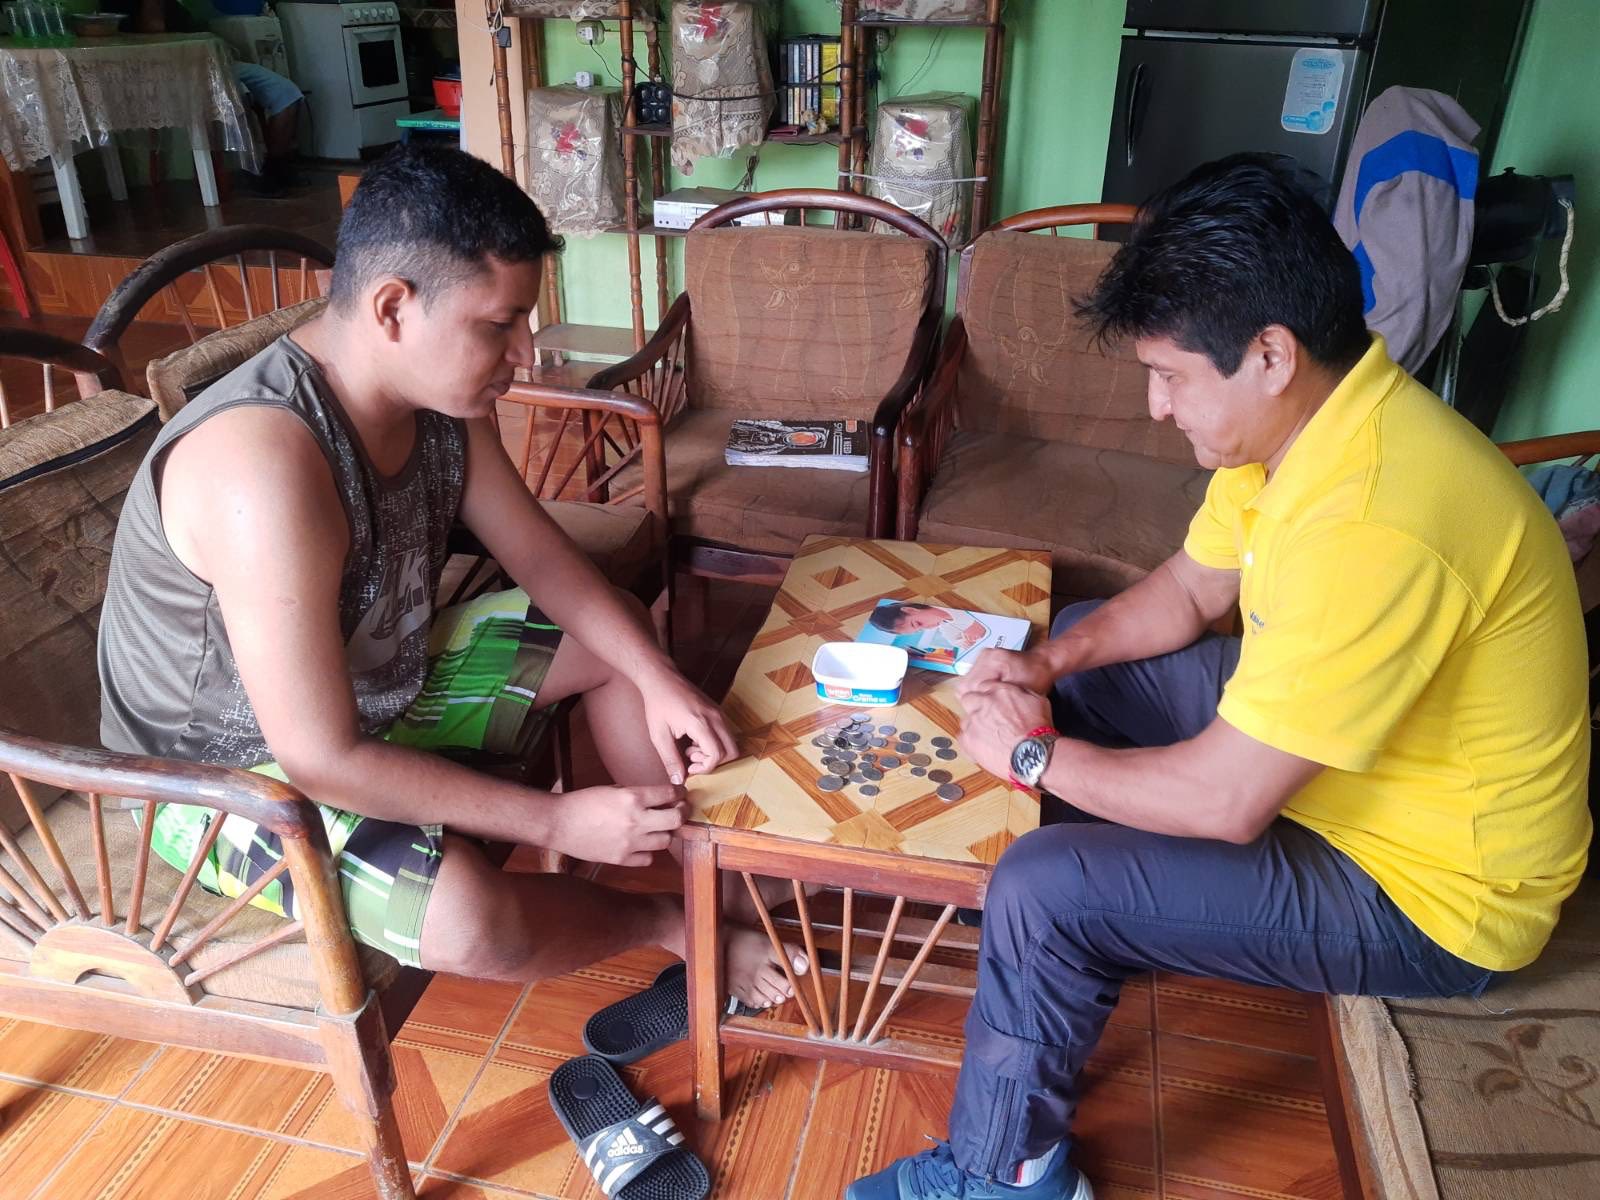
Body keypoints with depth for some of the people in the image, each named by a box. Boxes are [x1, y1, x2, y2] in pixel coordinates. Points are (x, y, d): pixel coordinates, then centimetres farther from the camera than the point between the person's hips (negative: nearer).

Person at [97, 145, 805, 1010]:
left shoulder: (439, 388, -11)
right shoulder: (265, 465, -37)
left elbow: (538, 554, 0)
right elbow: (324, 761, -34)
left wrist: (657, 678, -14)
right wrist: (558, 822, -28)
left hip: (380, 676, 8)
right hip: (233, 772, -8)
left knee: (620, 634, 8)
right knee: (472, 918, -32)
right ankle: (669, 922, 1)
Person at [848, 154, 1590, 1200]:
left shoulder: (1375, 528, -37)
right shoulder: (1303, 418, -6)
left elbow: (1223, 802, -31)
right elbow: (1189, 590, 8)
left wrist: (1034, 752, -17)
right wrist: (1048, 666, -8)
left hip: (1431, 889, -9)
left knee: (1043, 891, -22)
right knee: (1084, 651, 13)